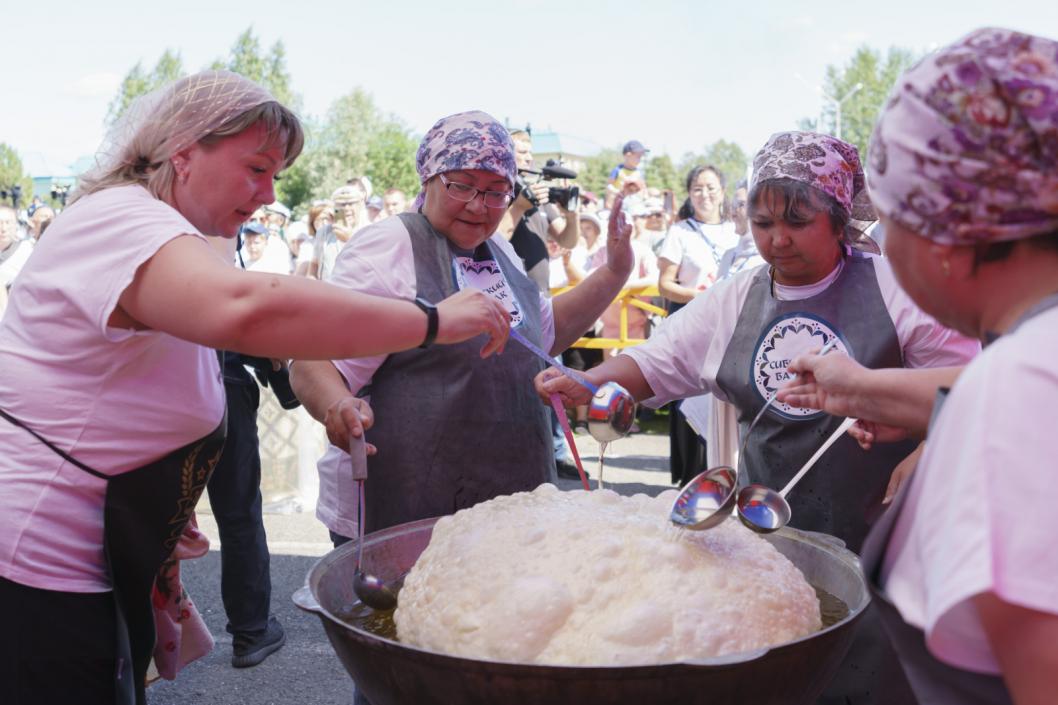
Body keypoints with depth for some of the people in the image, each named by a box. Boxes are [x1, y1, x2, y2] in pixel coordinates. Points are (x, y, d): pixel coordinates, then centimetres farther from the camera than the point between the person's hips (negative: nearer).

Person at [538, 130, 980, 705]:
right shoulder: (733, 301, 7)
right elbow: (654, 362, 8)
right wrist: (589, 384, -10)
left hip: (877, 530, -3)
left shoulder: (892, 287, -4)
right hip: (770, 529, 3)